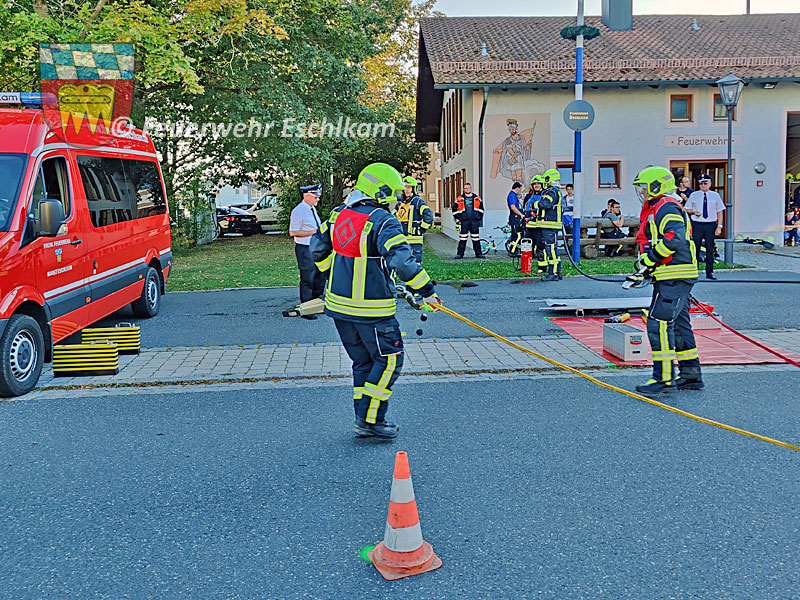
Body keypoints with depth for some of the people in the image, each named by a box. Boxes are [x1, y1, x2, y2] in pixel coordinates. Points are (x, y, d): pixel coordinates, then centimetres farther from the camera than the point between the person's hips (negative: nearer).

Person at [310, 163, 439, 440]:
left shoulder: (339, 215, 6)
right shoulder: (383, 221, -17)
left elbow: (318, 248, 17)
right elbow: (403, 262, -26)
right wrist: (427, 291, -18)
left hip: (339, 304, 8)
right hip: (371, 310, -8)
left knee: (363, 361, 17)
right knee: (389, 360, 5)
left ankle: (364, 420, 23)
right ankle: (369, 420, 5)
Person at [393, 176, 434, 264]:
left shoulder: (417, 201, -6)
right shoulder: (400, 202, 15)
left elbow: (429, 215, -17)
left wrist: (421, 230, -15)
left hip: (414, 241, -7)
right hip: (401, 240, 7)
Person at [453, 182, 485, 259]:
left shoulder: (477, 198, 12)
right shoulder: (459, 199, 6)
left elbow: (481, 209, 20)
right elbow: (454, 209, 10)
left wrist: (480, 218, 12)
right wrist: (457, 219, 4)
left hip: (474, 221, 1)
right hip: (464, 221, -1)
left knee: (476, 238, 4)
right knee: (462, 238, -2)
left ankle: (478, 253, 11)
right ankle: (460, 253, 4)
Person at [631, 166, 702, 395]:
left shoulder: (667, 207, -13)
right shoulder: (654, 209, 21)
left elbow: (674, 238, -27)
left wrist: (650, 258, -21)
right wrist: (646, 265, 16)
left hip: (675, 278, -11)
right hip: (673, 277, 11)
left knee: (658, 324, -12)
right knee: (678, 325, 15)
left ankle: (664, 378, -9)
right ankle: (691, 375, 22)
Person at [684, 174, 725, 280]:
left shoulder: (715, 195, 7)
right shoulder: (694, 195, 6)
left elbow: (720, 211, 8)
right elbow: (687, 209, 11)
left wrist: (719, 226, -1)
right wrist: (694, 212, -11)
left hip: (711, 225, 1)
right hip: (697, 225, 0)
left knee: (710, 249, 3)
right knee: (695, 248, 1)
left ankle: (709, 272, 9)